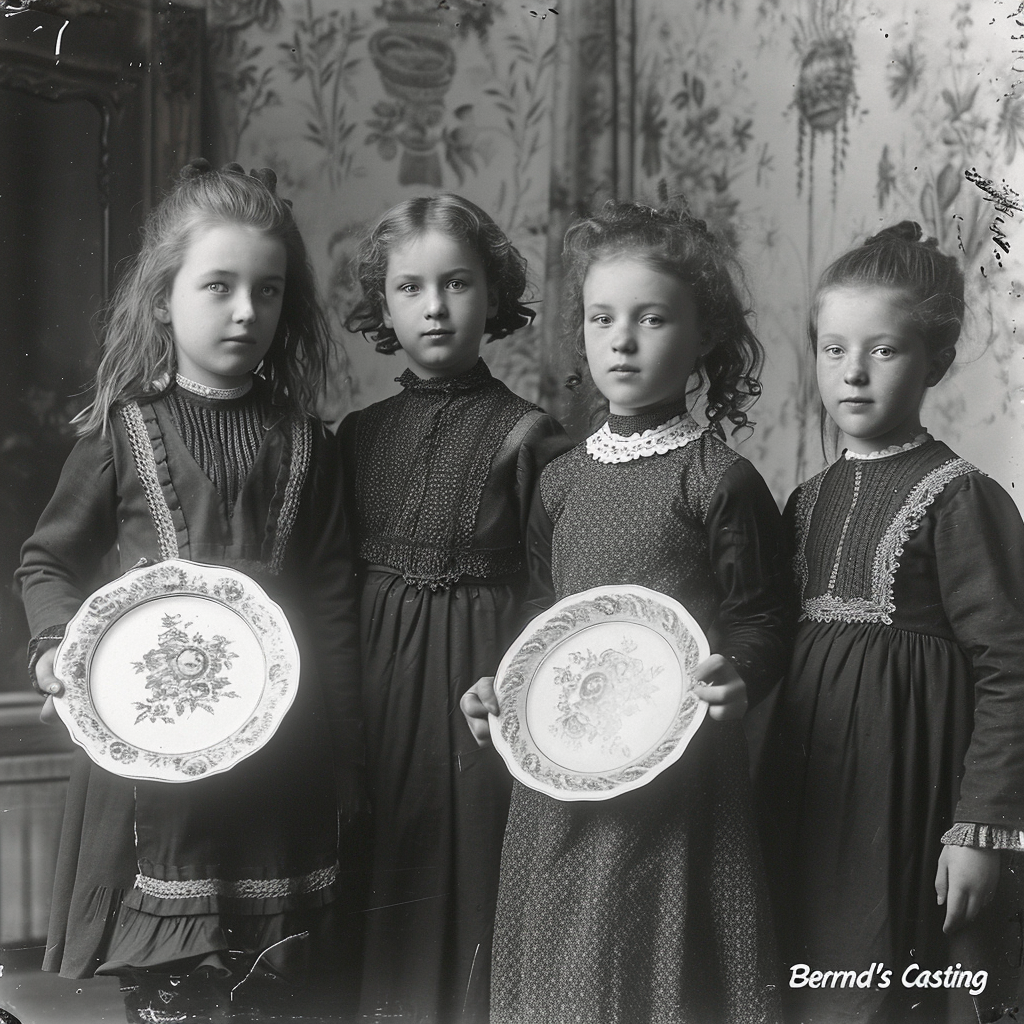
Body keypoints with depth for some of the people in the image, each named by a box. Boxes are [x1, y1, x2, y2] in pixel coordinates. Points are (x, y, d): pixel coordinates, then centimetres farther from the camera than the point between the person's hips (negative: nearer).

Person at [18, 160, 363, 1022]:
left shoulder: (305, 443, 5)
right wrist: (58, 646, -11)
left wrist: (347, 755, 7)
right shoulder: (123, 430, 0)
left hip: (281, 739, 2)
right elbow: (49, 561, 9)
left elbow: (334, 598, 6)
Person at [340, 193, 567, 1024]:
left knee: (469, 887, 5)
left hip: (483, 683, -3)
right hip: (377, 684, 4)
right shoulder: (359, 435, 6)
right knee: (383, 916, 11)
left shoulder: (526, 435, -5)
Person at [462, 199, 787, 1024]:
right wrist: (501, 687, 2)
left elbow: (760, 622, -5)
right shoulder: (560, 478, 9)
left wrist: (735, 679, -25)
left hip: (677, 771, -5)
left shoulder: (720, 479, -7)